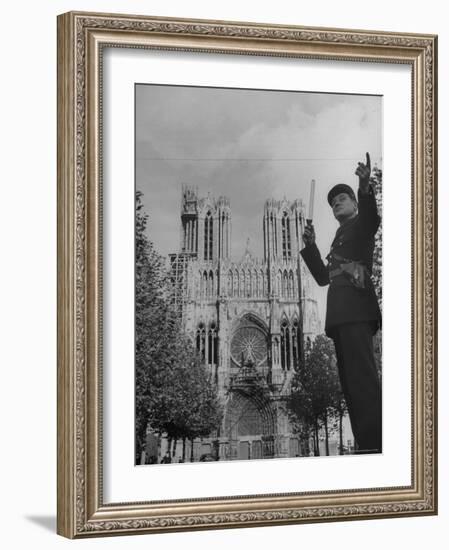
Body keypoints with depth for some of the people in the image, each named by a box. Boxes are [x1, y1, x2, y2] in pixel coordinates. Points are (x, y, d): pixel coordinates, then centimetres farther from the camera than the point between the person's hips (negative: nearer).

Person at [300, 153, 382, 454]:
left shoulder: (361, 224, 10)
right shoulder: (340, 238, 33)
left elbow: (372, 217, -16)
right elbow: (323, 276, 28)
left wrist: (365, 187, -35)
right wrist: (310, 246, 15)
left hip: (356, 311, -9)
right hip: (340, 314, 9)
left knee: (362, 377, -22)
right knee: (351, 382, 0)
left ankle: (375, 446, -31)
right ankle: (367, 446, -5)